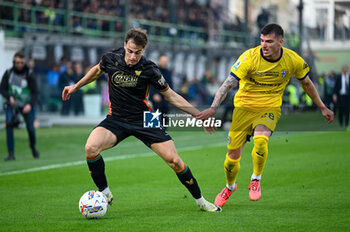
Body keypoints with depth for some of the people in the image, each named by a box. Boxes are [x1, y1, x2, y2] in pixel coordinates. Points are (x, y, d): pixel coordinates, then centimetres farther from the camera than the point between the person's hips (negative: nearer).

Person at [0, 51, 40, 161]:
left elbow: (35, 92, -12)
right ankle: (11, 154, -15)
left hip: (26, 105, -1)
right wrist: (9, 97, -20)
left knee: (31, 128, -3)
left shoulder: (29, 75, -11)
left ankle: (33, 147, 30)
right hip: (12, 104, 1)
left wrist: (30, 104, -28)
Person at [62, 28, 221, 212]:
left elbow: (171, 96, -3)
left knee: (174, 160, -10)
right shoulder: (110, 58, -9)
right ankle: (105, 194, -5)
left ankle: (200, 200, 13)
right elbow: (97, 70, 18)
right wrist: (76, 86, 25)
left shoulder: (148, 69, -14)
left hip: (145, 120, -1)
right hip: (116, 119, 1)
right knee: (91, 148, -26)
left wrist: (199, 114, -8)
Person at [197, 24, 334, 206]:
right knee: (233, 155, -2)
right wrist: (213, 108, -34)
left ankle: (256, 179, -3)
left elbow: (306, 83, 9)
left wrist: (322, 107, 15)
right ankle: (230, 187, 31)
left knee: (260, 140, -31)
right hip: (244, 107, 0)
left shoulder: (293, 60, -10)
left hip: (270, 108, 0)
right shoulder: (249, 57, -19)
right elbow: (228, 83, -22)